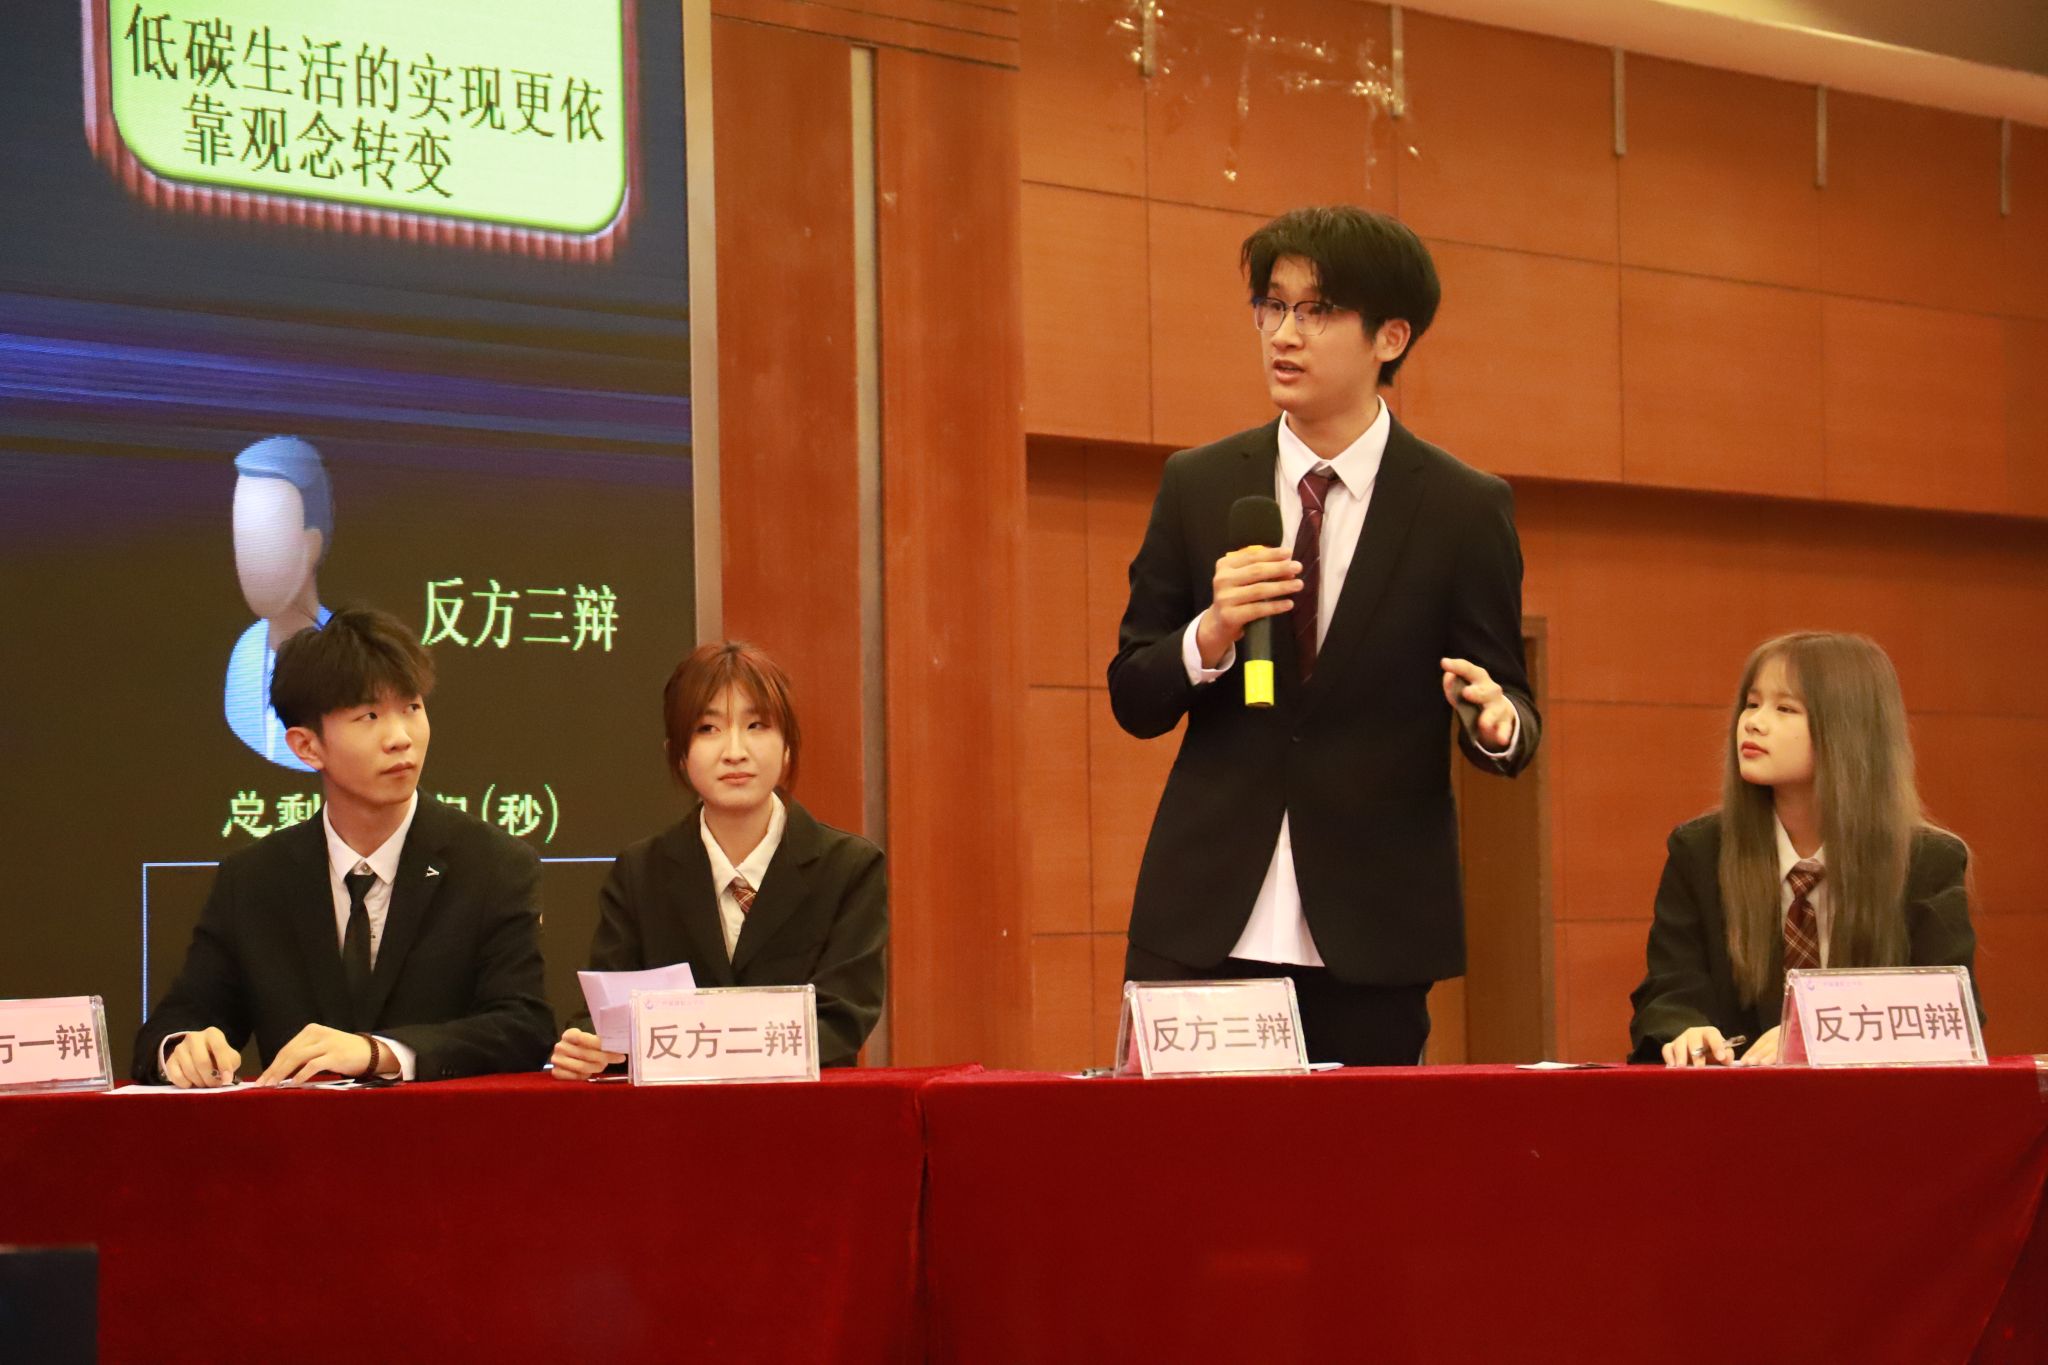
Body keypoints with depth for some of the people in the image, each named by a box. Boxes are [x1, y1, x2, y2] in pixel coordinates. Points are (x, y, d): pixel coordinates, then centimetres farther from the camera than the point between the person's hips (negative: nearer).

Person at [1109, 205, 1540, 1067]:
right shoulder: (1197, 487, 7)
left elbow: (1510, 716, 3)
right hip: (1205, 928, 2)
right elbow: (1134, 701, 7)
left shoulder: (1464, 510, 1)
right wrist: (1211, 634, -14)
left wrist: (1498, 720, -21)